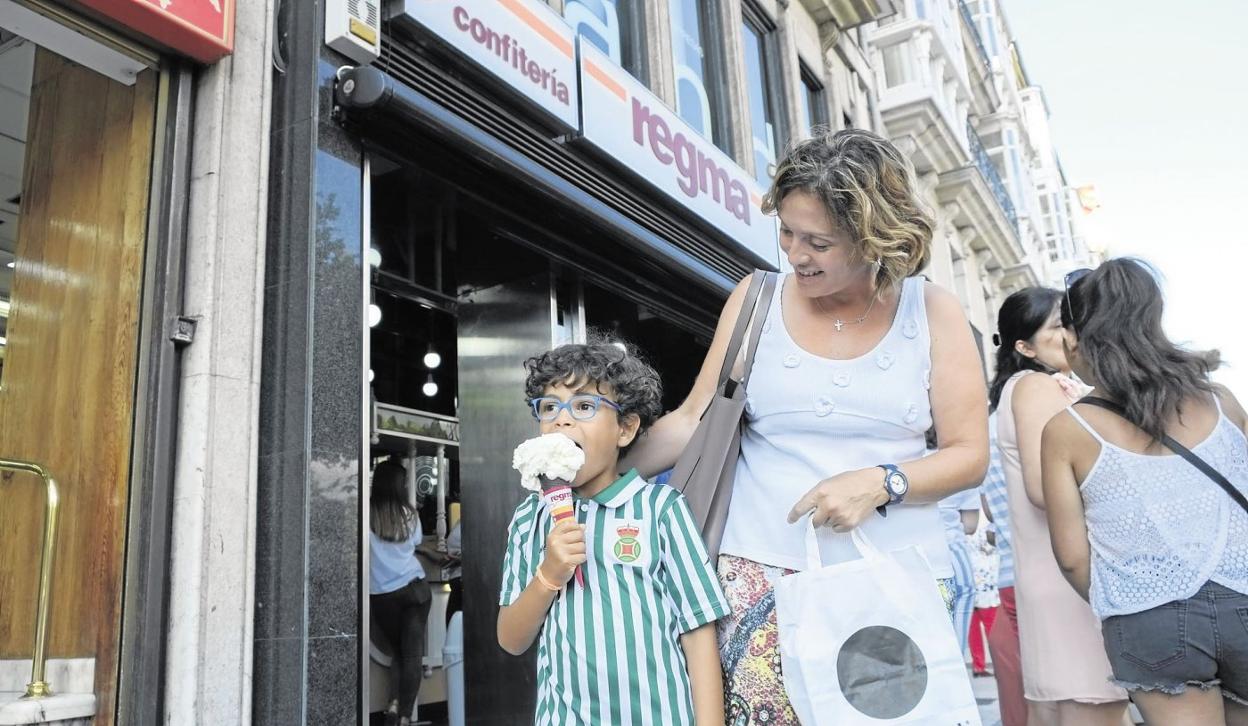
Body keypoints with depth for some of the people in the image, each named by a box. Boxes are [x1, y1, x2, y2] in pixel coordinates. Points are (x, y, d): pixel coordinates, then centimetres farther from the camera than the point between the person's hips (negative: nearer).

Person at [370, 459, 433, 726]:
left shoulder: (367, 514, -8)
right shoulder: (409, 513, 0)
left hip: (381, 594, 0)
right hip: (414, 587, 0)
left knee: (398, 649, 18)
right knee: (413, 652, 3)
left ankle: (395, 702, 4)